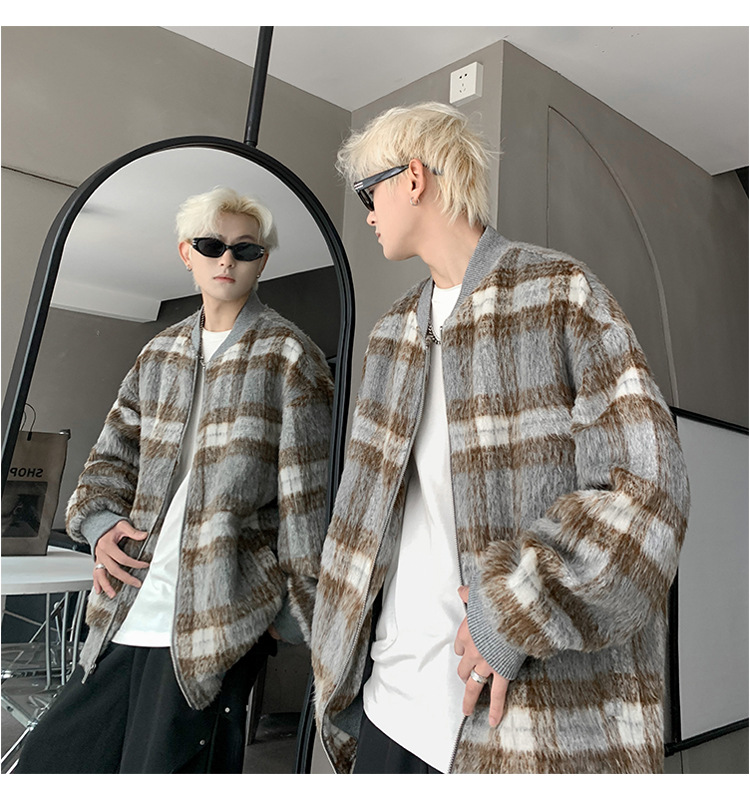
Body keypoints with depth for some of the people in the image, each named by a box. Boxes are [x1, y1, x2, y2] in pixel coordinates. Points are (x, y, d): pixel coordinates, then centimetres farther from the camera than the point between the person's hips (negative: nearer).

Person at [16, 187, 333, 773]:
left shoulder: (287, 356, -6)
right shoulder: (161, 354, 12)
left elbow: (305, 497, -7)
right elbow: (112, 455, 20)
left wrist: (295, 612, -6)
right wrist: (99, 524, 2)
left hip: (219, 624, -6)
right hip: (128, 617, 6)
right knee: (45, 767, 14)